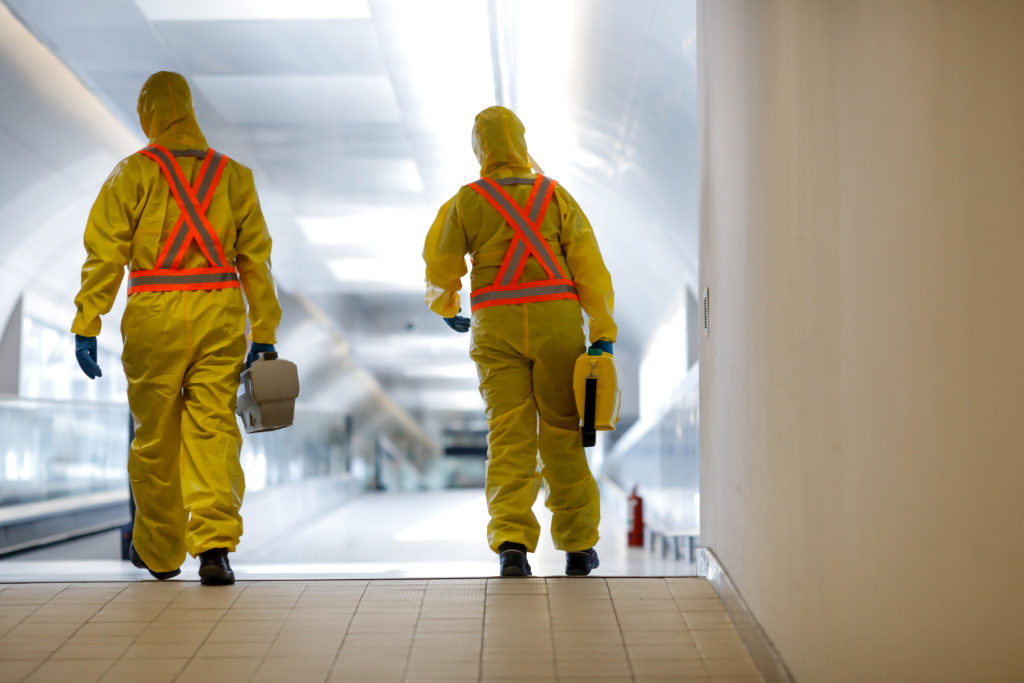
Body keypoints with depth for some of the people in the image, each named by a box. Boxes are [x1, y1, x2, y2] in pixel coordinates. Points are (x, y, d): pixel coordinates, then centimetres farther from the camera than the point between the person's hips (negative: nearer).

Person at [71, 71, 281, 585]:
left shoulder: (133, 174, 2)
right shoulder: (234, 175, 10)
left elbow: (105, 254, -4)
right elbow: (256, 258, 9)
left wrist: (86, 327, -3)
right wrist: (264, 335, 12)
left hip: (154, 316, -1)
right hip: (220, 314, 2)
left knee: (155, 437, 11)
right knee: (213, 430, 0)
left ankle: (158, 551, 25)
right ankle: (214, 544, -16)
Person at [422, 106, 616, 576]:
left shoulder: (466, 202, 3)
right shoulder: (556, 196, 5)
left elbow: (441, 268, 10)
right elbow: (589, 266, -1)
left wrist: (447, 309, 31)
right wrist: (603, 334, -3)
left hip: (496, 327, -1)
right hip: (557, 322, 1)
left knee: (508, 436, -2)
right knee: (562, 434, 9)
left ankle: (511, 542, -19)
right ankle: (577, 546, 17)